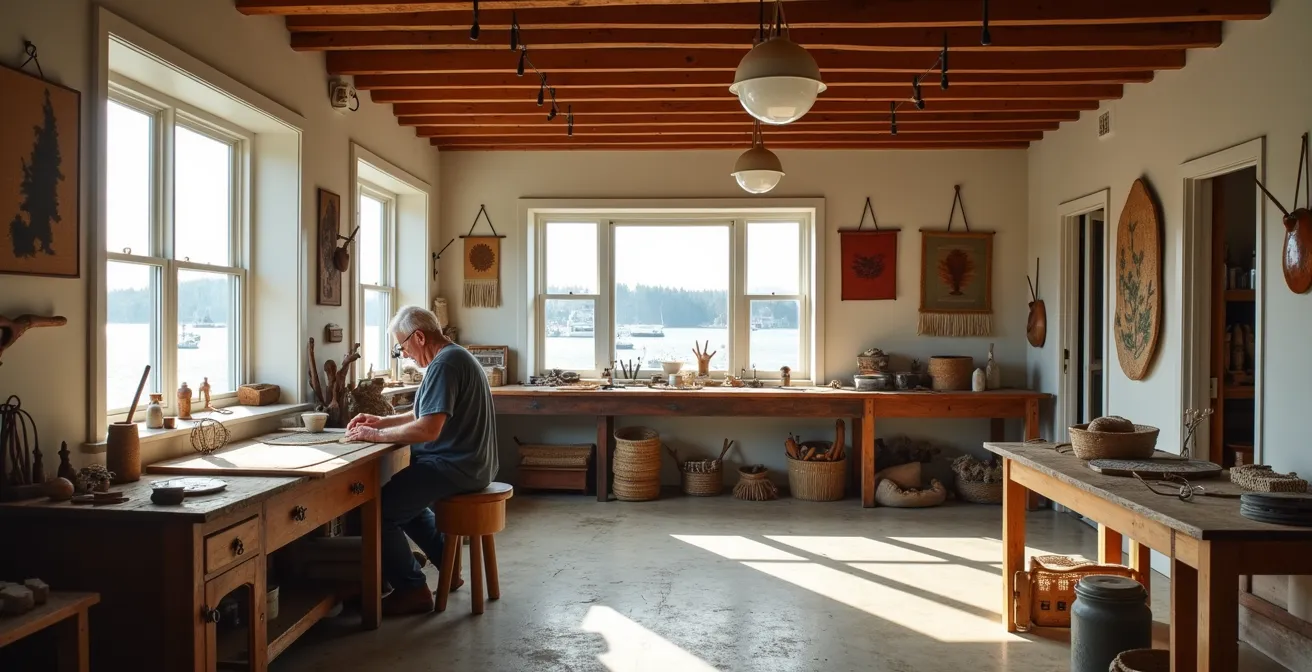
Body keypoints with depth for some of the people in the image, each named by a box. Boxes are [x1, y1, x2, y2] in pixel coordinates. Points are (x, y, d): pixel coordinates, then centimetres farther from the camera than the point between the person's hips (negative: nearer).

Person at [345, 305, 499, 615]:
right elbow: (427, 414, 23)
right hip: (470, 462, 11)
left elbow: (429, 429, -28)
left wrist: (376, 435, -17)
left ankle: (412, 590, -1)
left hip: (456, 467, -11)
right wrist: (382, 421, 13)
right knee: (405, 496, 29)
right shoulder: (455, 356, 15)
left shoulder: (445, 364, -19)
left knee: (380, 510, -12)